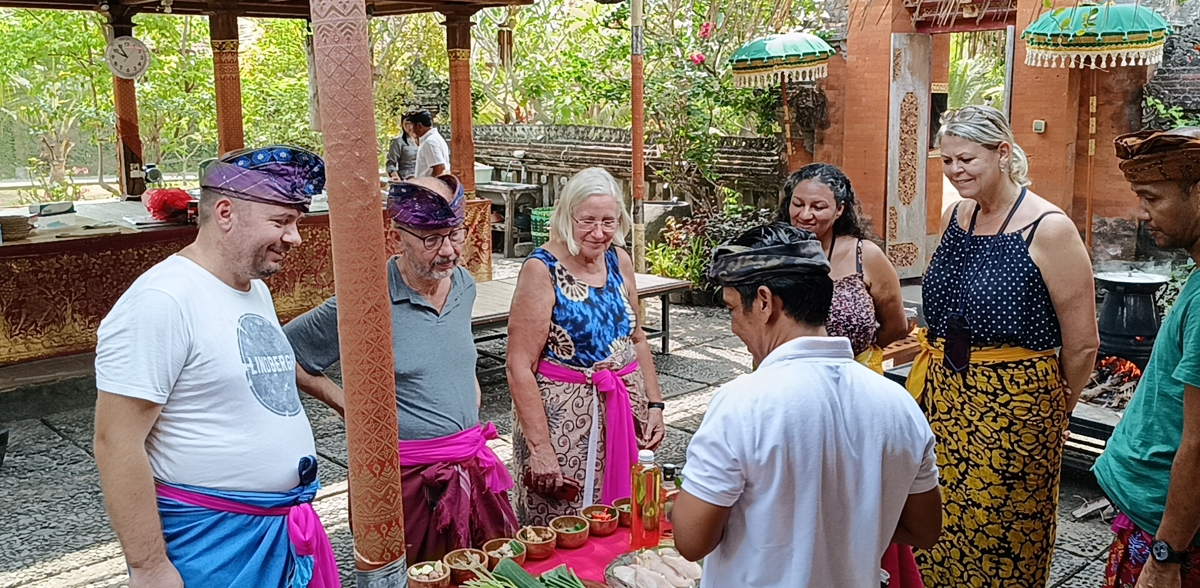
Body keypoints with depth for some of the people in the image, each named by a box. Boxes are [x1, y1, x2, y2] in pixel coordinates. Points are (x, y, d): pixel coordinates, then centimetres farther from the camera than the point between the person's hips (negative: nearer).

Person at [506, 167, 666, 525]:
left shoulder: (619, 261, 5)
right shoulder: (542, 270, -13)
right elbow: (520, 366, -17)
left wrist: (654, 404, 8)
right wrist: (539, 448, -20)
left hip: (623, 412, 6)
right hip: (562, 415, -6)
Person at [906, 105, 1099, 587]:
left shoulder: (1049, 229, -13)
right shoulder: (956, 217, 7)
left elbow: (1082, 344, -9)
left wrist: (1055, 410, 2)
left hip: (1012, 409, -6)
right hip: (941, 398, 6)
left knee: (1001, 540, 8)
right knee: (937, 528, 12)